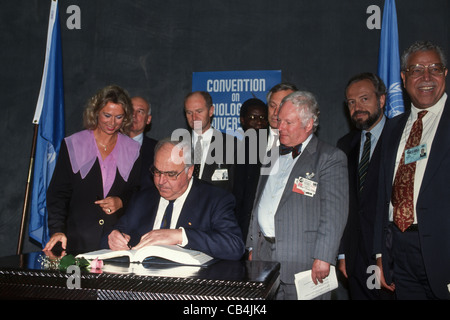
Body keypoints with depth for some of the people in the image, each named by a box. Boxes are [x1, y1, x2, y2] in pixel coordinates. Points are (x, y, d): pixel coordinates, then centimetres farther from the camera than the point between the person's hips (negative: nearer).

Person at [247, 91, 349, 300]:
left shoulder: (331, 158, -5)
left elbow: (334, 214, -12)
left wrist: (323, 258, -18)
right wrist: (251, 247, 17)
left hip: (303, 260, -5)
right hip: (263, 254, 6)